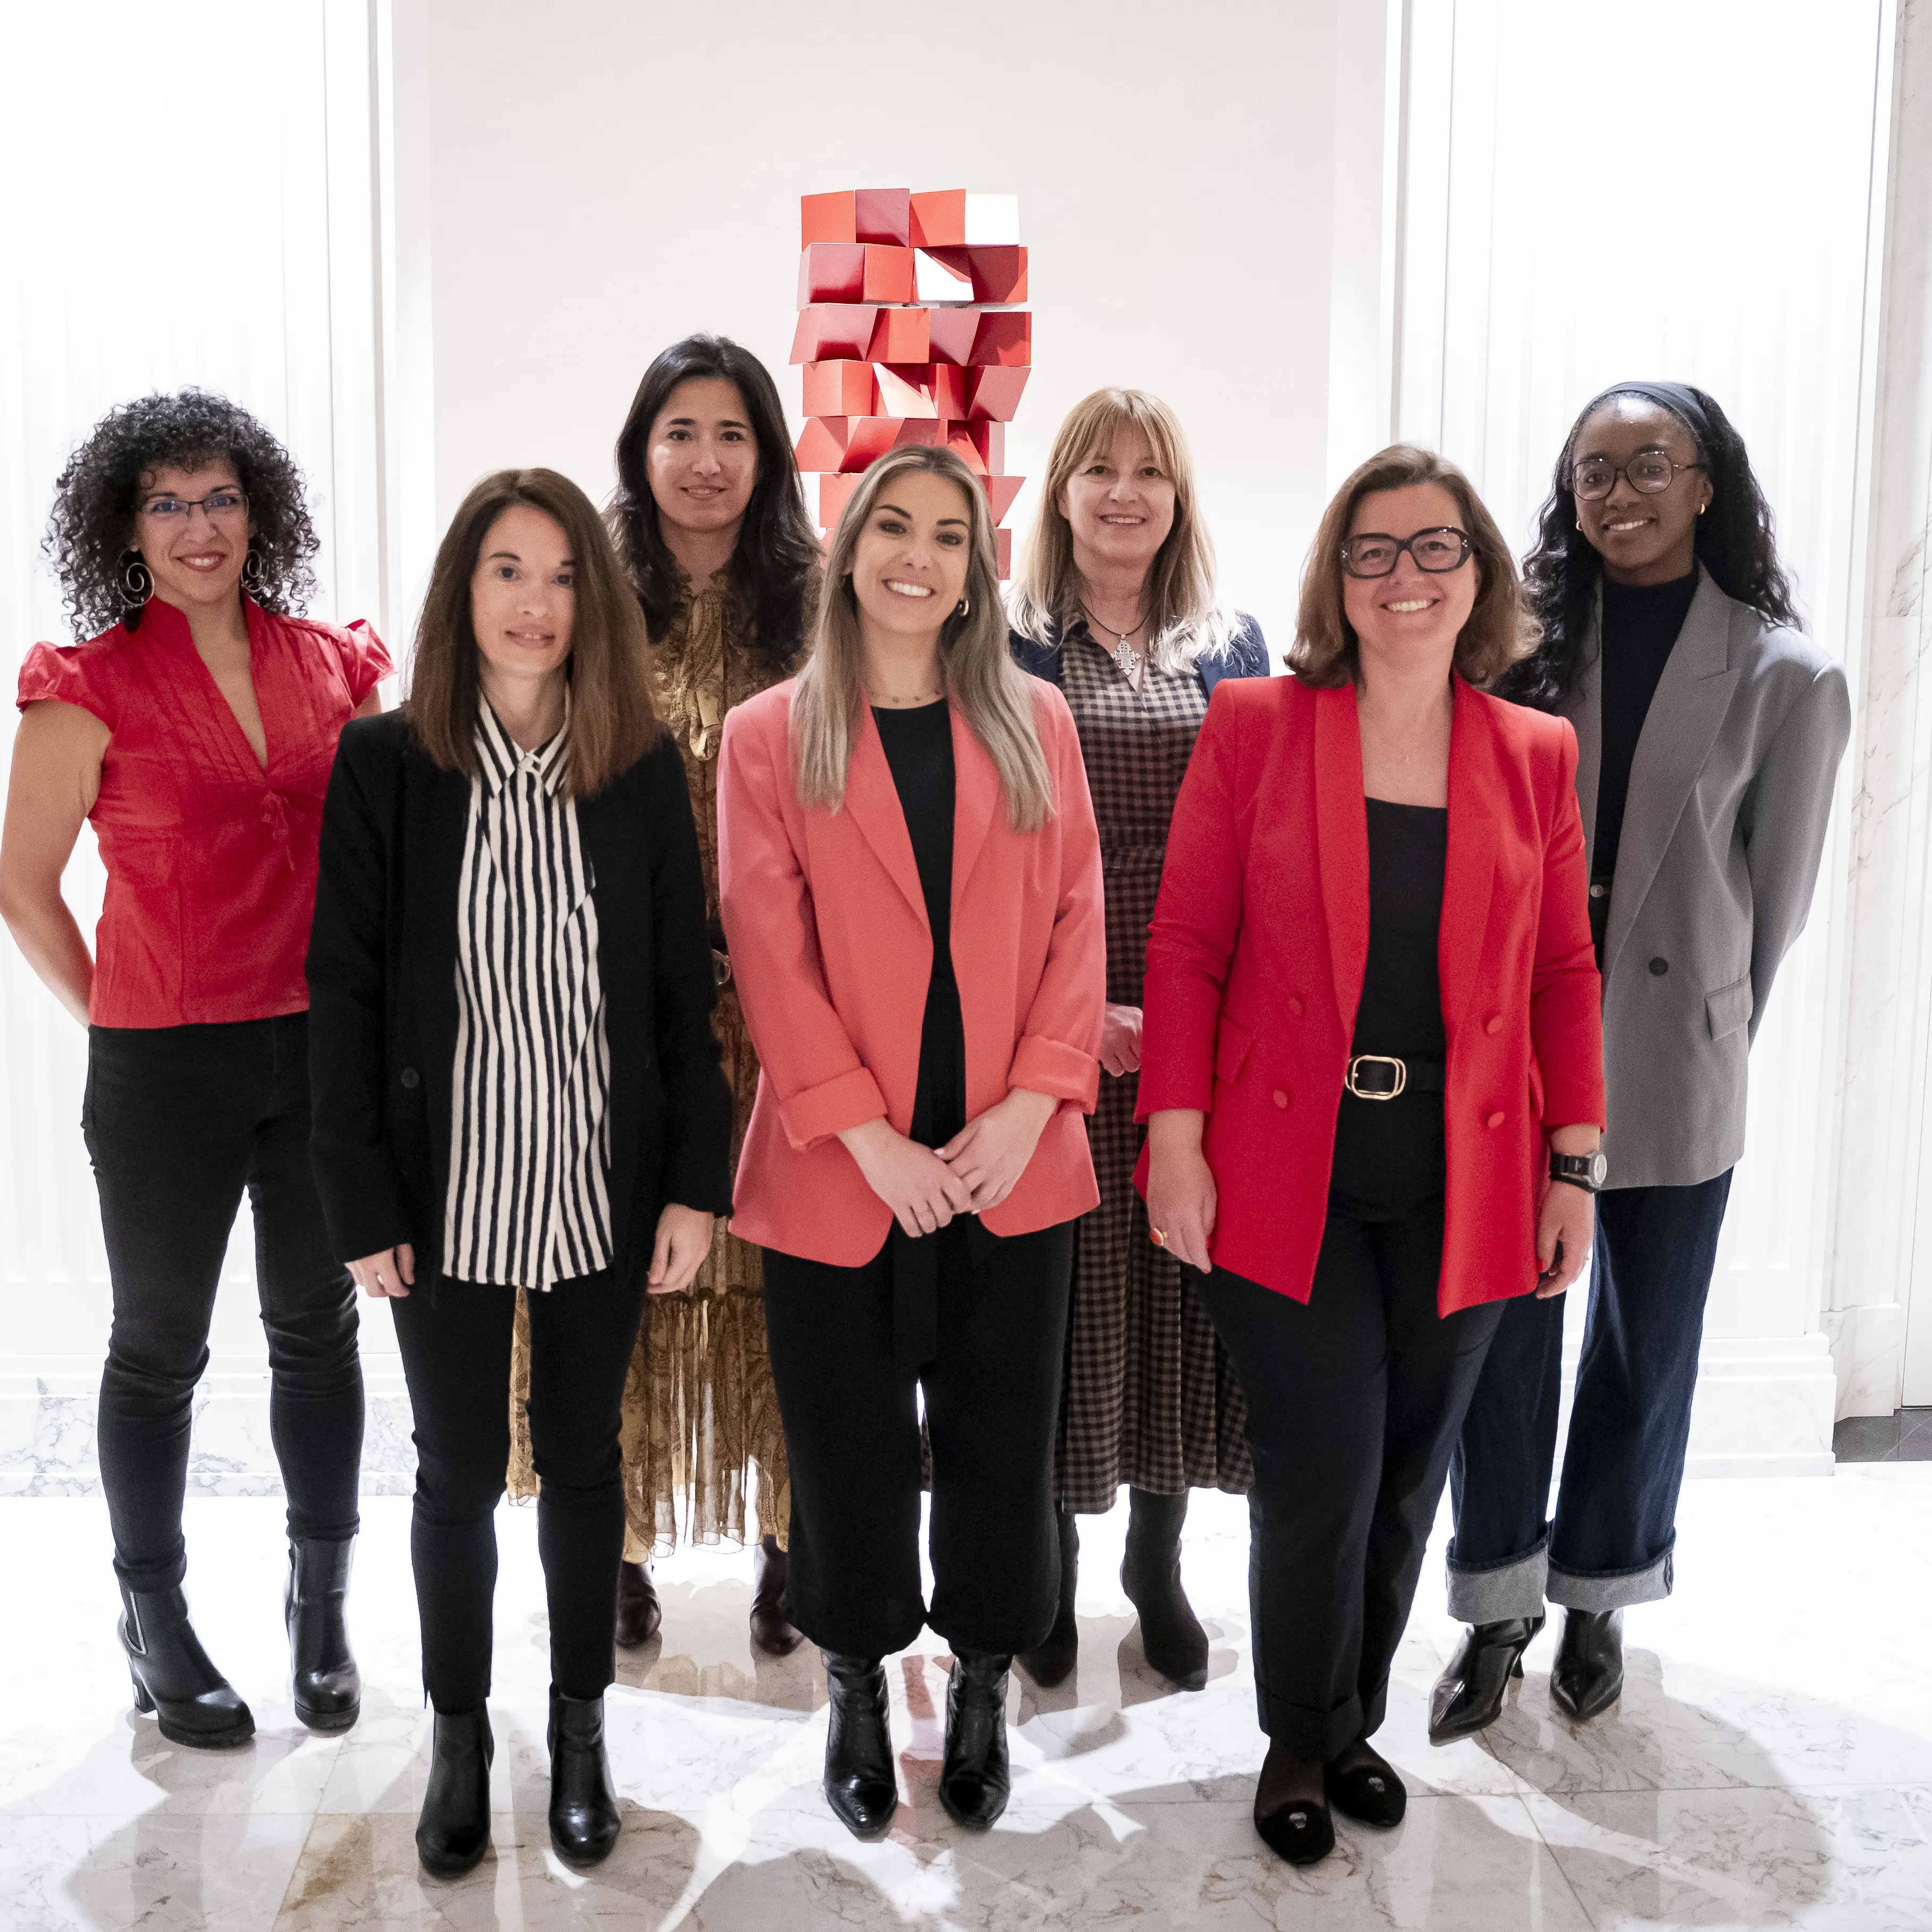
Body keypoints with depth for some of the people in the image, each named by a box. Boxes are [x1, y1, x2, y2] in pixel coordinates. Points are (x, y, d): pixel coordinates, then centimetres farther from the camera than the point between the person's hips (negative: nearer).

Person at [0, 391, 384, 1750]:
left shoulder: (330, 666, 4)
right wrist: (121, 1025, 0)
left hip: (325, 1048, 4)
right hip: (165, 1068, -3)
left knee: (317, 1328, 13)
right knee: (161, 1346, 11)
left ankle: (322, 1611, 31)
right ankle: (157, 1625, 30)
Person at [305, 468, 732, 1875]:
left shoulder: (643, 769, -3)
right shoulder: (385, 766, -6)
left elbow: (684, 989, -1)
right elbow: (345, 994, -5)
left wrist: (696, 1182, -4)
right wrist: (363, 1205, -7)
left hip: (604, 1184, 1)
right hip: (450, 1189, -1)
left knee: (584, 1457, 15)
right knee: (458, 1471, 12)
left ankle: (582, 1727, 35)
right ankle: (460, 1734, 34)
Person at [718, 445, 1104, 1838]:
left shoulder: (1035, 722, 7)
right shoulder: (770, 735, 1)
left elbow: (1078, 918, 3)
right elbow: (770, 952, -5)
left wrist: (1031, 1106, -9)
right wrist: (868, 1135, -13)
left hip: (1013, 1163, 2)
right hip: (838, 1172, -1)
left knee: (1000, 1448, 12)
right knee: (851, 1453, 12)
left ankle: (983, 1696, 33)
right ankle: (857, 1698, 34)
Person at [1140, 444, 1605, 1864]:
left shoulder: (1537, 756, 6)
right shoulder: (1255, 726, -2)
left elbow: (1563, 976, 9)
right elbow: (1188, 948, -2)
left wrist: (1575, 1166, 5)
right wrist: (1175, 1140, -8)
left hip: (1463, 1187, 3)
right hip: (1287, 1179, -2)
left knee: (1409, 1477, 13)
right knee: (1321, 1480, 1)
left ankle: (1359, 1717, 36)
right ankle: (1301, 1740, 27)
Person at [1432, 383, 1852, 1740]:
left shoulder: (1786, 679, -5)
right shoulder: (1531, 646, -1)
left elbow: (1780, 893, 2)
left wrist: (1708, 1038, 7)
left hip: (1672, 1072, 0)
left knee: (1646, 1349, 14)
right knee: (1500, 1337, 7)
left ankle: (1597, 1601, 35)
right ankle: (1499, 1607, 26)